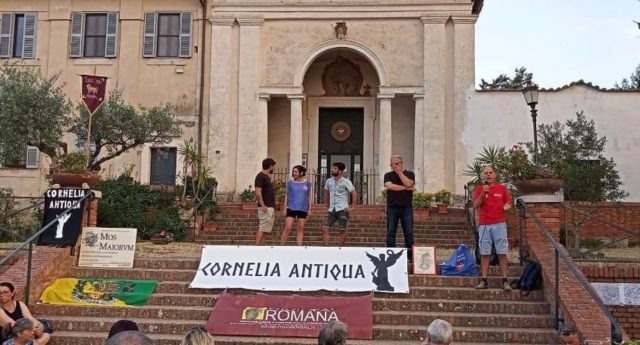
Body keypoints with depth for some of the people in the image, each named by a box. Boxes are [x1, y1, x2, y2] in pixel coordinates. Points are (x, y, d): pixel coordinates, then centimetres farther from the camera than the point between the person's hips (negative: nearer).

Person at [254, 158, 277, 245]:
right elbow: (258, 192, -18)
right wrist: (263, 205, -24)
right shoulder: (260, 176, -10)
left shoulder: (267, 176, 19)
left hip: (271, 207, 10)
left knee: (266, 229, 8)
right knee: (262, 229, -13)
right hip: (265, 208, -10)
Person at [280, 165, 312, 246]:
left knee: (300, 229, 5)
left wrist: (309, 209, 4)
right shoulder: (290, 182, 2)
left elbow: (309, 197, 8)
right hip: (291, 208, -1)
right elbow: (287, 195, 6)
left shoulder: (307, 183, 2)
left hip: (303, 209, 1)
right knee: (287, 228, -7)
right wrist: (285, 208, 2)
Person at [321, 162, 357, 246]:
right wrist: (327, 207, 15)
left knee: (343, 230, 0)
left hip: (342, 210, -4)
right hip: (332, 210, 4)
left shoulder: (346, 182, -6)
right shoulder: (329, 181, 7)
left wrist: (351, 207, -9)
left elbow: (354, 194, -4)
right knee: (325, 228, -7)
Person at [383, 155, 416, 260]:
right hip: (392, 207, 1)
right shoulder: (388, 175, 11)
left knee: (409, 232, -2)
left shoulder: (409, 174, 9)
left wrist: (399, 172, -5)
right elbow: (389, 186, -9)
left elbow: (408, 184, -11)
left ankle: (410, 255, 3)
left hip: (406, 207, -1)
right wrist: (405, 188, -8)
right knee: (390, 232, -1)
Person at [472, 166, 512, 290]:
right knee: (484, 253, 1)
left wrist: (507, 206, -10)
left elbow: (508, 203, 13)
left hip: (499, 224, -1)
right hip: (484, 225, 1)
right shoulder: (479, 189, 8)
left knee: (502, 253, -2)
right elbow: (475, 205, -2)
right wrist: (483, 193, -13)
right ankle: (484, 281, 4)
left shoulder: (502, 188, 8)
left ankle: (505, 281, -1)